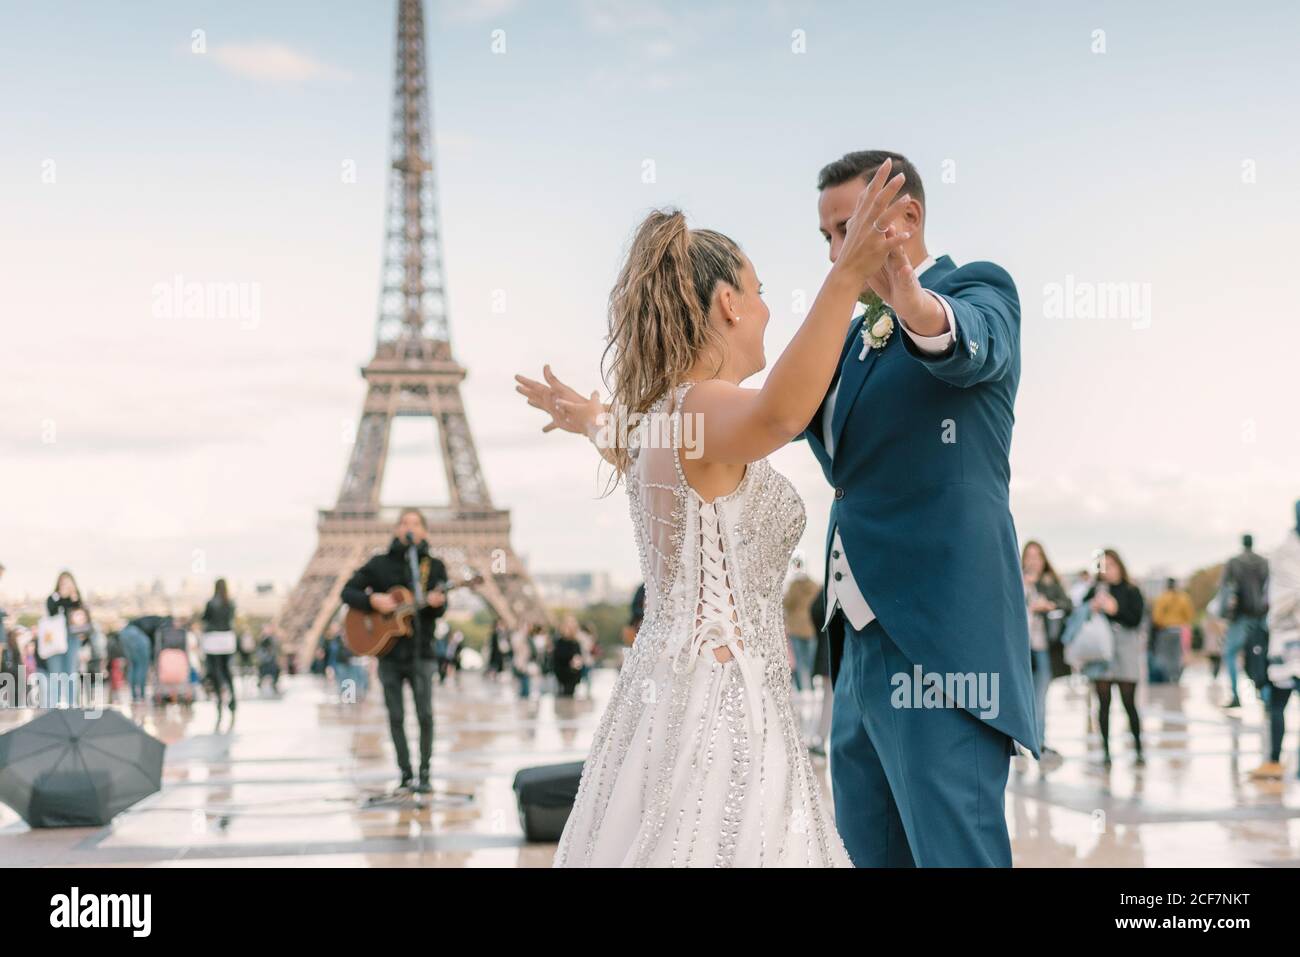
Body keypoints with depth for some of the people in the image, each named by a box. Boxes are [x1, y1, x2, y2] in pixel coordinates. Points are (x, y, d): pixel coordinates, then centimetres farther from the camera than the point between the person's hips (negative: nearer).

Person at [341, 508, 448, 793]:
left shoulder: (434, 566, 6)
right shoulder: (380, 564, 6)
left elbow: (440, 609, 0)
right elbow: (348, 591, 7)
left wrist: (435, 603, -23)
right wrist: (372, 600, -11)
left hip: (420, 652, -1)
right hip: (388, 651, 1)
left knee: (425, 714, -7)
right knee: (396, 716, 2)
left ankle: (424, 773, 3)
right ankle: (405, 774, 9)